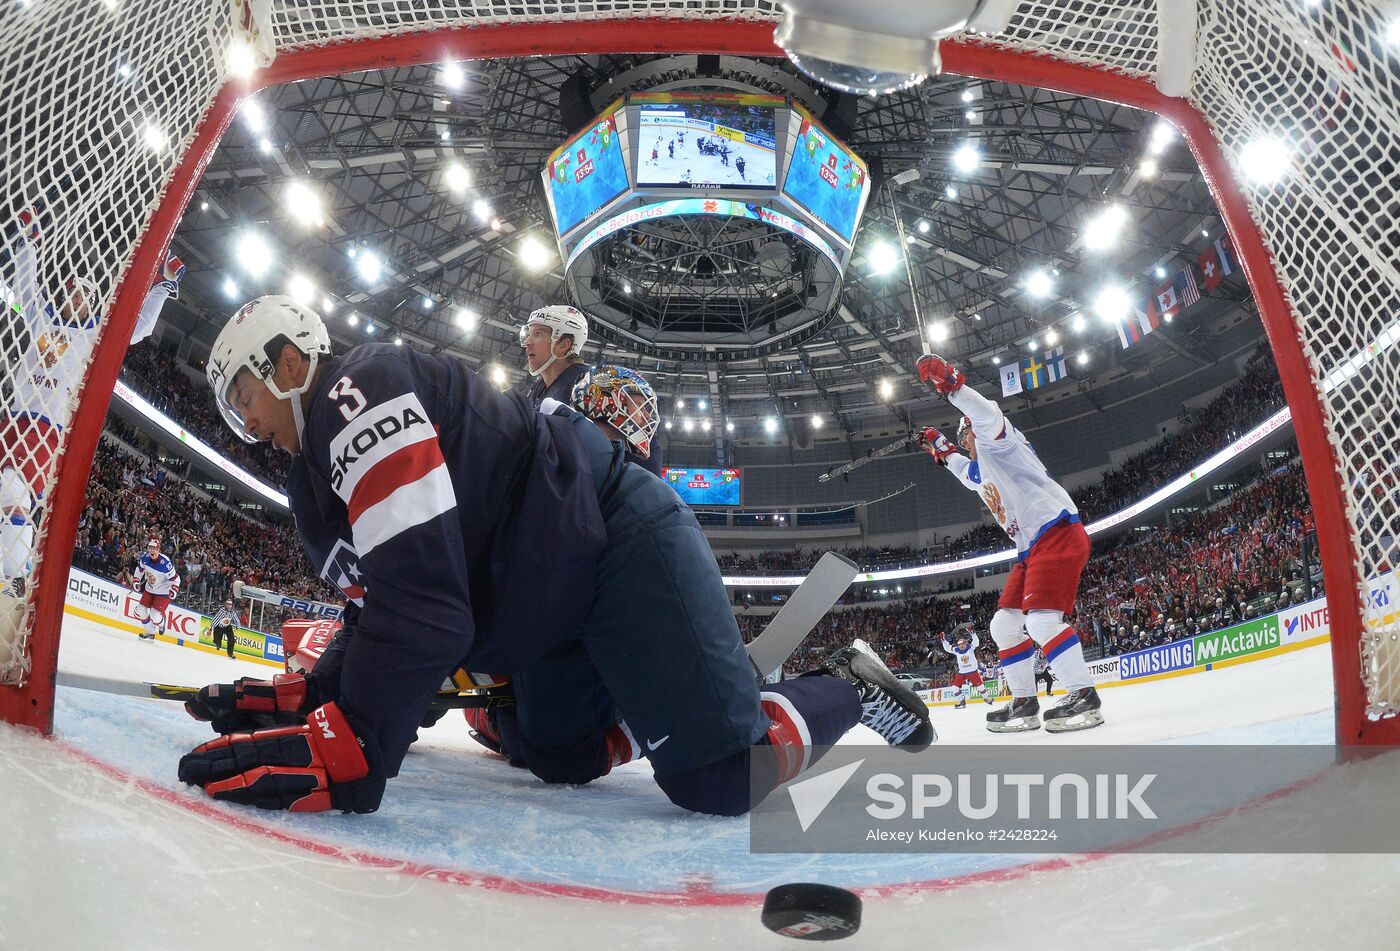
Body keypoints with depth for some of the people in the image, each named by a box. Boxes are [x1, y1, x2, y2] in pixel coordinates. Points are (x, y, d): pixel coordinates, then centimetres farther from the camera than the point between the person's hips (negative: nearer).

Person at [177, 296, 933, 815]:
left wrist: (349, 749, -31)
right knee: (562, 757, 16)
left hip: (617, 538, -10)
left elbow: (419, 592, -29)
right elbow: (378, 615, 18)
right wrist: (298, 698, 4)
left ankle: (848, 688, 10)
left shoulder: (357, 389, -17)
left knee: (721, 777, -15)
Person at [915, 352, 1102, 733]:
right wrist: (943, 451, 50)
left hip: (1058, 534, -10)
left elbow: (987, 416, -25)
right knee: (1004, 624, 7)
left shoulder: (997, 444, -1)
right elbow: (967, 472, 51)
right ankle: (1024, 701, 11)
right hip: (1031, 549, 10)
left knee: (1041, 619, -23)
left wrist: (951, 385, -32)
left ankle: (1084, 696, -21)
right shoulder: (980, 470, 26)